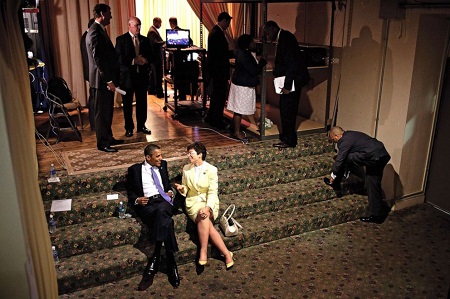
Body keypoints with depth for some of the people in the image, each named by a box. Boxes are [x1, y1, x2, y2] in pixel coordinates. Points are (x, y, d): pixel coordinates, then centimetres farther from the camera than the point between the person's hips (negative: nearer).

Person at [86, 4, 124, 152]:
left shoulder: (100, 30, 15)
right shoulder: (95, 33, -18)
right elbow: (98, 59, -23)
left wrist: (111, 79, 19)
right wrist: (108, 80, -22)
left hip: (107, 79, 10)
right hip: (102, 80, -10)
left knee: (108, 111, 18)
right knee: (102, 112, -1)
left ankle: (108, 138, 30)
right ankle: (102, 143, 8)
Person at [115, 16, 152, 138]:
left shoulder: (144, 40, 12)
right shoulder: (121, 40, -2)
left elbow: (150, 55, 12)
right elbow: (119, 58, -10)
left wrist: (145, 60, -10)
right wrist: (134, 61, -19)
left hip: (142, 75, 4)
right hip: (127, 76, -3)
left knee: (142, 102, 8)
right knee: (127, 104, 4)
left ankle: (141, 125, 21)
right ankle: (129, 128, 15)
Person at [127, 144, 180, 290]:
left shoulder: (163, 165, 22)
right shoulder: (135, 169, 13)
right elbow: (130, 192, 14)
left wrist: (170, 192, 10)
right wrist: (137, 200, -7)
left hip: (164, 201, 2)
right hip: (146, 204, -2)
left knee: (160, 212, -38)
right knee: (166, 221, -35)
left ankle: (152, 267, -34)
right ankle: (171, 265, -31)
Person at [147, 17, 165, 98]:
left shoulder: (153, 30, 17)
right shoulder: (152, 31, -16)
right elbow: (155, 43, -28)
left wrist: (163, 44, 12)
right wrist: (165, 42, -27)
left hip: (154, 56, 11)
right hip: (156, 56, -11)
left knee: (153, 74, 17)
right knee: (158, 75, -9)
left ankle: (151, 90, 25)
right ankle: (159, 93, -8)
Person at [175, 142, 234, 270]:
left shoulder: (211, 169, -3)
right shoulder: (186, 169, 8)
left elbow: (212, 192, -10)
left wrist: (207, 207, -27)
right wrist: (182, 189, -9)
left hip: (208, 202, -2)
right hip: (193, 202, 2)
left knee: (204, 216, -36)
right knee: (207, 224, -29)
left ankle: (203, 252, -26)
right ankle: (226, 253, -27)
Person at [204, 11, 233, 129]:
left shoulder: (215, 31, 13)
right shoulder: (217, 33, -19)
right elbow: (220, 53, -24)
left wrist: (231, 52, 11)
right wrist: (234, 53, -13)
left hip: (215, 69, 11)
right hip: (219, 70, -11)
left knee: (216, 94, 19)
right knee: (220, 95, -3)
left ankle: (211, 118, 29)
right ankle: (217, 121, 5)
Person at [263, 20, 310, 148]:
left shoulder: (285, 38, -17)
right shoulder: (282, 38, 14)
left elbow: (291, 63, -23)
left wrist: (287, 85, -23)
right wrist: (277, 71, 7)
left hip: (293, 79, -10)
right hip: (288, 79, 10)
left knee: (287, 109, -5)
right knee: (285, 108, 15)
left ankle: (289, 140, 4)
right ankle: (286, 136, 26)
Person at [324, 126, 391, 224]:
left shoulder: (344, 141, -6)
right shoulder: (351, 134, 23)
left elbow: (339, 160, -3)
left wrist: (333, 176, 10)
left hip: (373, 157, -10)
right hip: (383, 155, 10)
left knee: (345, 159, 0)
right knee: (373, 184, 15)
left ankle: (335, 183, 15)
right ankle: (377, 214, 21)